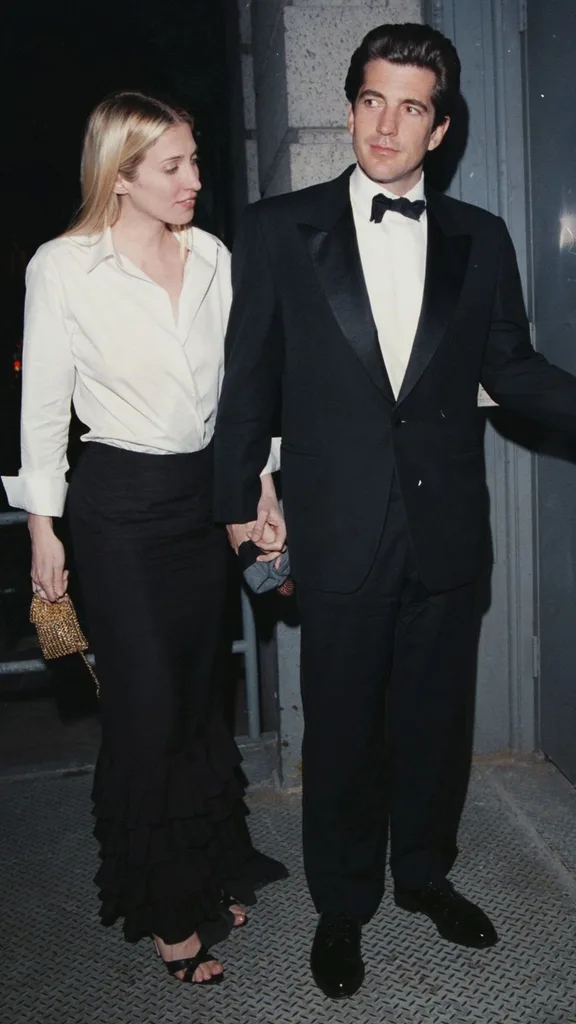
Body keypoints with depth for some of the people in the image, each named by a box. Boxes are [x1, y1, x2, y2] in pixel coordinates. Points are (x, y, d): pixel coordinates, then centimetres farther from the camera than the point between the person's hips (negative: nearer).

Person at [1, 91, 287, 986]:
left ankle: (208, 872, 37)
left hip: (205, 492, 5)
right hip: (120, 504, -4)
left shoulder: (213, 257, 4)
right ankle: (165, 908, 24)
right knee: (147, 707, 2)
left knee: (199, 690, 16)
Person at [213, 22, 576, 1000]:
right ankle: (342, 905, 34)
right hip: (339, 532, -2)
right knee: (341, 730, 11)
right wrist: (239, 498, 3)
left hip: (445, 529, 3)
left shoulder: (480, 239, 6)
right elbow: (250, 376, 2)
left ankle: (423, 871, 43)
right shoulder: (278, 229, 0)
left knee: (435, 719, 17)